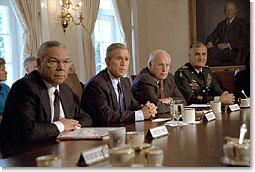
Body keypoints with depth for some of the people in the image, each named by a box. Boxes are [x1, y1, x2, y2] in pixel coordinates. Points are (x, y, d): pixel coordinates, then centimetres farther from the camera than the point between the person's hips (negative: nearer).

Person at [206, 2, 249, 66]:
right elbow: (212, 36, 21)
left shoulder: (242, 23, 9)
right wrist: (209, 42, -6)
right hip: (220, 50, 4)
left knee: (212, 51, -32)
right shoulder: (221, 24, 28)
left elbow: (245, 39, -5)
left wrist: (228, 44, -18)